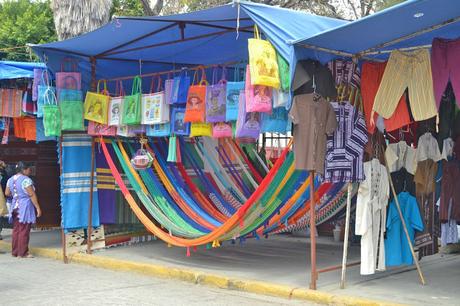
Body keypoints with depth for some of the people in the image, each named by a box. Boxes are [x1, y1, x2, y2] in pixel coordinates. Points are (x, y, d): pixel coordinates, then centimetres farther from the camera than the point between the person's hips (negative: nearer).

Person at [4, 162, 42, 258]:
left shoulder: (10, 180, 9)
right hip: (25, 207, -7)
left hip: (15, 207, 7)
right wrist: (38, 207, -11)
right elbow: (32, 194, -15)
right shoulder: (26, 180, -14)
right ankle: (23, 253, 0)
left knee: (16, 229, 12)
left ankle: (15, 252, 16)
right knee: (24, 231, -3)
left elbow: (7, 193, 16)